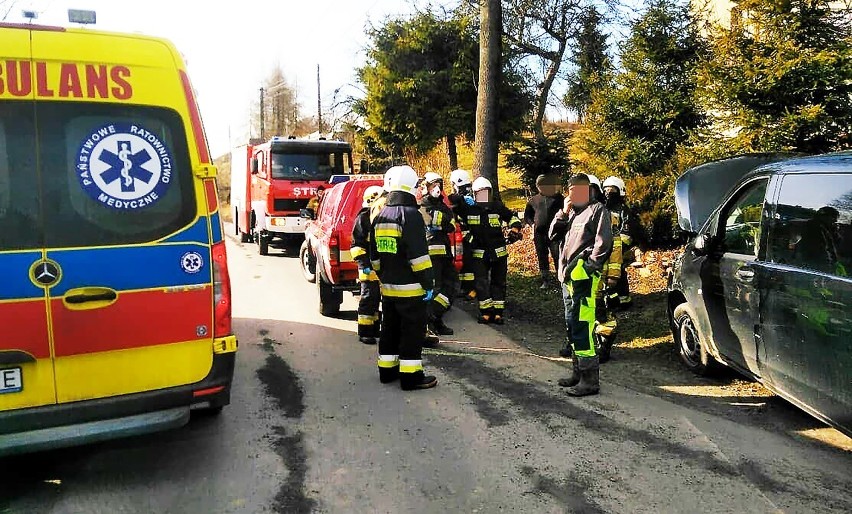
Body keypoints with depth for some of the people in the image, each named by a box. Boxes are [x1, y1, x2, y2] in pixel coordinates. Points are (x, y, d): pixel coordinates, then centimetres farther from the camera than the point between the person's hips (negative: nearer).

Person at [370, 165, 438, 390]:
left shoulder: (380, 217, 11)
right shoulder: (411, 215, -15)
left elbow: (375, 256, 16)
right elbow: (419, 255, -20)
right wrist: (428, 283, -15)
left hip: (388, 287, 8)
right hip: (410, 288, -8)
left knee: (390, 328, 17)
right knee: (412, 331, -1)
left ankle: (387, 370, 26)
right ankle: (410, 376, 3)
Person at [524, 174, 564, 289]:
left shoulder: (559, 198, 3)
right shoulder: (534, 200, 10)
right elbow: (527, 215, 20)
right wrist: (532, 224, 4)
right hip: (539, 234, 3)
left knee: (558, 257, -5)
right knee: (542, 258, 10)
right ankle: (545, 281, 19)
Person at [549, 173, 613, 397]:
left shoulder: (598, 210, -4)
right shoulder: (571, 212, 21)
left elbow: (603, 243, -12)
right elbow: (554, 235, 16)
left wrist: (589, 266, -16)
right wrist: (563, 213, 5)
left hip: (583, 277, -9)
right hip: (568, 276, 9)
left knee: (582, 327, -13)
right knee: (572, 326, 15)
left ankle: (590, 379, -9)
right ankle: (578, 371, 27)